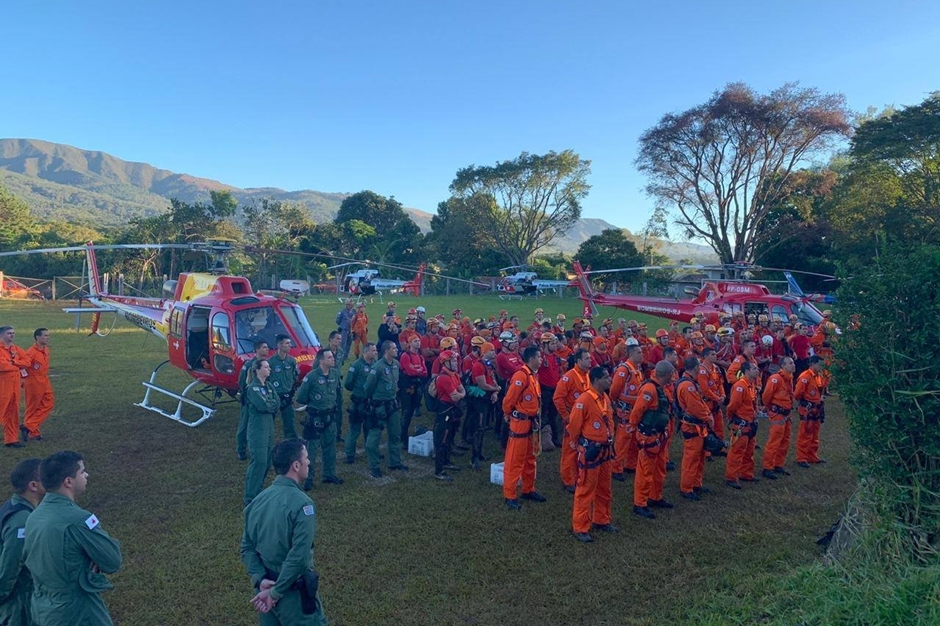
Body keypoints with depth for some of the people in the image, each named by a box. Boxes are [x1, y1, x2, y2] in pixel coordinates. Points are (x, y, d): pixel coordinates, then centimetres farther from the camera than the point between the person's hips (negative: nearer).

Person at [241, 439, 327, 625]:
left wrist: (260, 580, -6)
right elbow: (299, 558, -26)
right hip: (293, 593, -7)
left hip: (266, 586, 7)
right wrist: (276, 593, -16)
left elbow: (247, 547, 3)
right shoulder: (301, 503, -23)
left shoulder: (258, 500, 1)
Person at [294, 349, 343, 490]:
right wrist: (313, 403, 2)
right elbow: (301, 398, -12)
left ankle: (329, 475, 29)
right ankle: (308, 479, 10)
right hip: (315, 417, -6)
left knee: (330, 447, 16)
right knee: (311, 448, 1)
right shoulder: (311, 376, -18)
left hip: (330, 416, 6)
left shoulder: (335, 373, -1)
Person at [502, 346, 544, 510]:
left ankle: (528, 490, 32)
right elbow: (509, 399, -18)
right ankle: (509, 496, 6)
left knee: (530, 458, 19)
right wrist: (507, 415, -3)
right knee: (515, 460, -1)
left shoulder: (533, 375, 9)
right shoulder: (521, 375, -21)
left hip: (531, 422, 9)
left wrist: (534, 418, 14)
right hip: (520, 423, -9)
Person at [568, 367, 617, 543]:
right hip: (590, 451, -8)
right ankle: (580, 528, 10)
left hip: (606, 450, 8)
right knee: (585, 490, 1)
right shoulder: (584, 400, -21)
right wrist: (577, 444, -2)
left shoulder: (606, 398, 5)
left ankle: (601, 520, 35)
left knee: (604, 489, 19)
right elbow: (574, 425, -15)